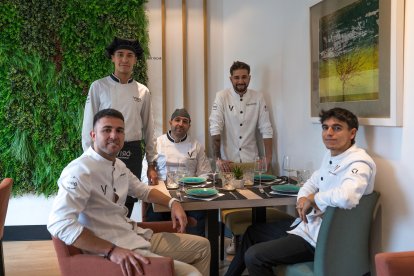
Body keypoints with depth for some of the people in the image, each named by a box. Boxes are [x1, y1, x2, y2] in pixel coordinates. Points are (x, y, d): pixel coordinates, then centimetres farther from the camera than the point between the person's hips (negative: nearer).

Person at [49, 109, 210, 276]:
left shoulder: (118, 165, 8)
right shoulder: (81, 170, -19)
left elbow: (142, 190, 25)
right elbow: (59, 223, -29)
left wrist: (172, 203, 7)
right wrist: (111, 250, -31)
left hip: (138, 237, 9)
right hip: (116, 251, -9)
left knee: (202, 246, 17)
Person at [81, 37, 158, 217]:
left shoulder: (143, 91, 6)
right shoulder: (98, 87, -1)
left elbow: (148, 129, 9)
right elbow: (89, 125, -1)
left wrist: (151, 164, 8)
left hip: (133, 154, 3)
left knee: (128, 203, 9)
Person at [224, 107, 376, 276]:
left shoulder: (358, 163, -23)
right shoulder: (330, 156, 7)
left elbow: (346, 197, -43)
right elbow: (312, 183, 18)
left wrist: (312, 198, -23)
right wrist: (302, 199, -6)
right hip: (307, 223, 10)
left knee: (253, 256, -16)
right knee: (252, 232, 22)